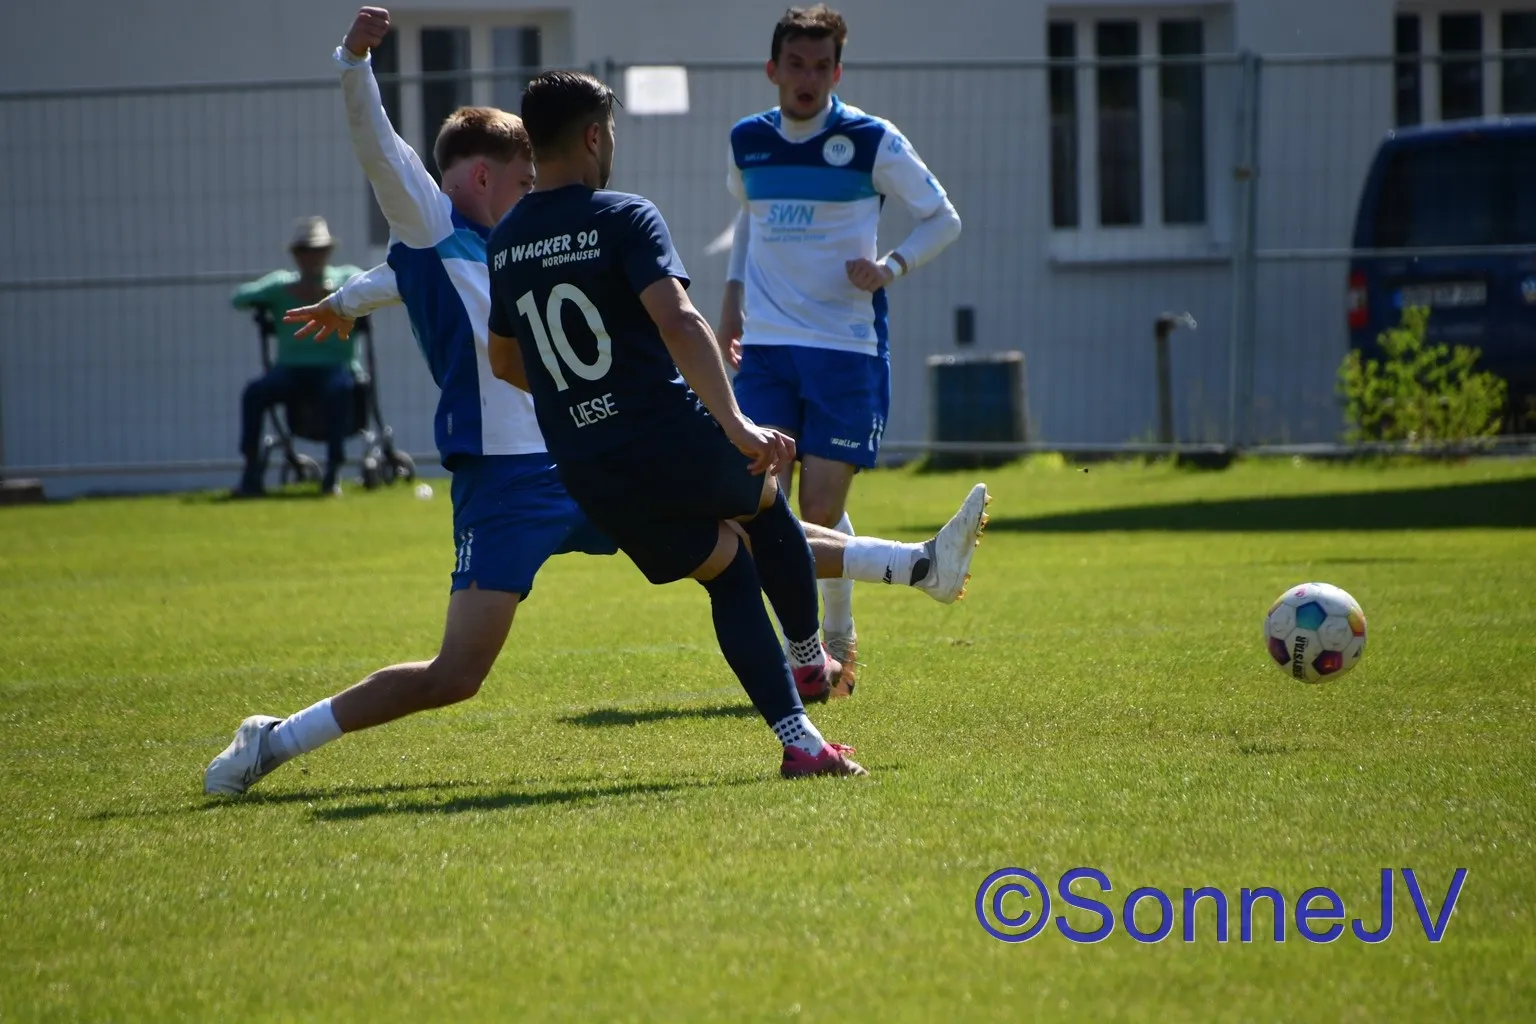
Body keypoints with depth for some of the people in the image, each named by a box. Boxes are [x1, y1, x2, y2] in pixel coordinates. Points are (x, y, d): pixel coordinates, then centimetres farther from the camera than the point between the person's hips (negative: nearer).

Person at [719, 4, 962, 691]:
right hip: (765, 346, 3)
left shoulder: (871, 142, -5)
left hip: (848, 349, -3)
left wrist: (892, 267, -14)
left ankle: (839, 641, 17)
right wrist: (733, 293, 16)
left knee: (821, 510, -6)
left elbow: (943, 219, 3)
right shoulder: (747, 142, 7)